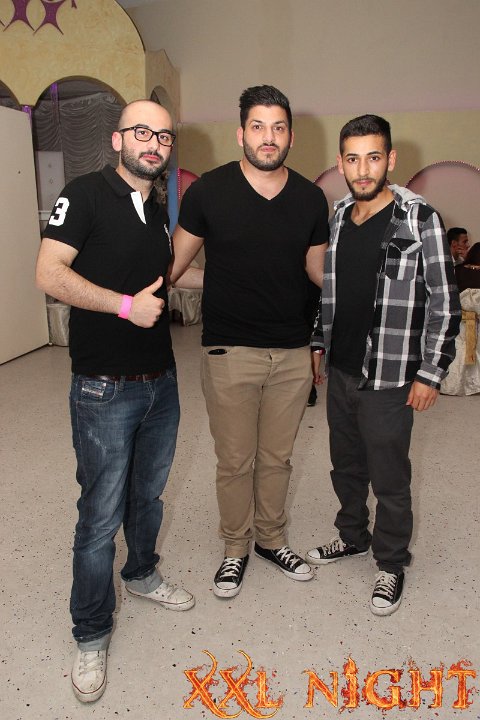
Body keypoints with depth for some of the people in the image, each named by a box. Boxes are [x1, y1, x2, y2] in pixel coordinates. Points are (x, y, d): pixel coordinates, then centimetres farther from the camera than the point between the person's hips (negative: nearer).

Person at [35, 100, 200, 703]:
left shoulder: (160, 211, 13)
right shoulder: (86, 195, -8)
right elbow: (50, 274, -17)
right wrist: (125, 304, -21)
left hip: (160, 381, 7)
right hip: (104, 388, -6)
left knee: (147, 495, 22)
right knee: (101, 515, 2)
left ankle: (142, 574, 47)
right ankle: (91, 635, 23)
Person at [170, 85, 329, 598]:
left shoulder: (311, 199, 3)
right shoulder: (209, 191, -5)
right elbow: (174, 260, 1)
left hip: (293, 353, 3)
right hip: (229, 351, -2)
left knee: (276, 458, 17)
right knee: (234, 461, 9)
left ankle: (271, 539, 39)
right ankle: (235, 549, 33)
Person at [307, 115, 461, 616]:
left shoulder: (419, 220, -11)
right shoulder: (337, 218, 7)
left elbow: (444, 303, -10)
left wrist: (430, 373, -12)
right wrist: (318, 345, 15)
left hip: (388, 378, -5)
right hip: (340, 371, 6)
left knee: (389, 479, 7)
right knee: (345, 465, 20)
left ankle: (390, 564, 29)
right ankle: (352, 537, 42)